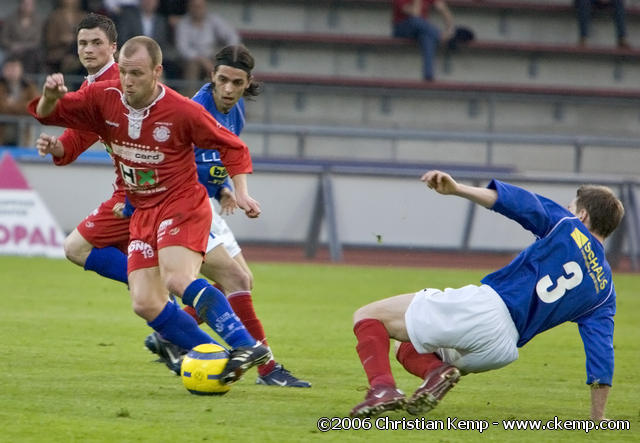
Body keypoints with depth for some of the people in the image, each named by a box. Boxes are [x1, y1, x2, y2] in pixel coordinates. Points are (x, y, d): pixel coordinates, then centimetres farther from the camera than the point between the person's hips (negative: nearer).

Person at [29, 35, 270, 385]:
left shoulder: (182, 111, -15)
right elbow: (47, 114, 1)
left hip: (182, 204, -6)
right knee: (145, 304, -5)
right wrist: (50, 96, -22)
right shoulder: (104, 98, -5)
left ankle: (247, 347, -32)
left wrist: (241, 192, -14)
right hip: (142, 212, 6)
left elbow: (232, 147, -3)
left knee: (178, 280, -30)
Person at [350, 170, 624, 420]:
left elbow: (523, 204, -13)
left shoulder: (567, 227, 4)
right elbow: (602, 353, 10)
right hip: (501, 351, 6)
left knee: (368, 316, 7)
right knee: (407, 349, 31)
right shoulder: (605, 293, 16)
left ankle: (382, 387, -20)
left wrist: (458, 189, -22)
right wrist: (598, 419, 12)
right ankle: (438, 371, -4)